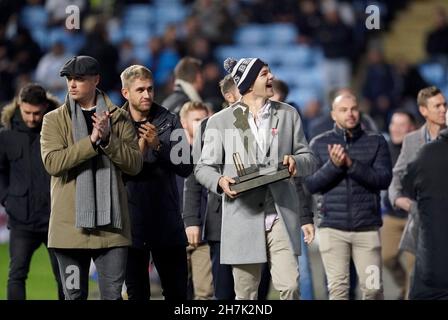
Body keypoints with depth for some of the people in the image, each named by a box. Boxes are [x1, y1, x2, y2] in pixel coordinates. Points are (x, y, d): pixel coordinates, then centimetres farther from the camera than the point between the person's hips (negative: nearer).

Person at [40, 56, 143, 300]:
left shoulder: (118, 118, 9)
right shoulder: (54, 120, 5)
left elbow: (135, 163, 0)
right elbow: (52, 162, -11)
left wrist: (108, 138, -14)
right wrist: (91, 140, -17)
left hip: (110, 223, 0)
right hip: (70, 223, 0)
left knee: (113, 295, -2)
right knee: (74, 295, 6)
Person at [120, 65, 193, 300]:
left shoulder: (169, 122, 4)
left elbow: (186, 167, -3)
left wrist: (158, 146, -16)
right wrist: (137, 151, -20)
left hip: (167, 221, 1)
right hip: (132, 222, -1)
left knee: (177, 291, 4)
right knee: (137, 292, 6)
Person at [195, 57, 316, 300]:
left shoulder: (288, 115, 12)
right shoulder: (220, 121, 6)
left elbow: (309, 160, 15)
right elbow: (204, 168, 8)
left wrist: (296, 162, -10)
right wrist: (220, 181, -15)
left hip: (281, 215, 1)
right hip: (244, 217, -1)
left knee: (290, 286, -12)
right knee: (245, 295, 3)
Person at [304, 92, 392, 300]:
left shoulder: (376, 142, 6)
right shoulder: (319, 144, 7)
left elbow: (384, 179, -6)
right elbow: (310, 184, 1)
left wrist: (351, 164, -17)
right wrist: (333, 165, -15)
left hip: (367, 227, 0)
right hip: (333, 228, 0)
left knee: (373, 288, -3)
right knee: (338, 288, -4)